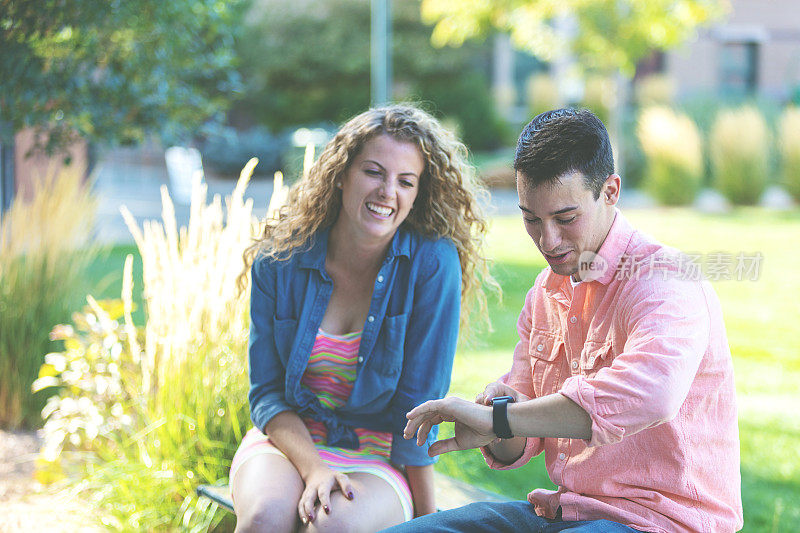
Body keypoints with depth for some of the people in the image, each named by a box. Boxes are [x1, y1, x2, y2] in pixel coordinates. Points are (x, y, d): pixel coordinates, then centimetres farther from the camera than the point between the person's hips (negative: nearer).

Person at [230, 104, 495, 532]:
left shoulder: (433, 264, -12)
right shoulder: (279, 261, -5)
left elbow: (419, 405, -8)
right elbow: (267, 393, -1)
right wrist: (312, 467, -18)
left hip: (379, 457, -2)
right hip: (288, 438, 2)